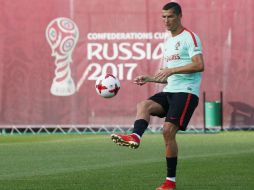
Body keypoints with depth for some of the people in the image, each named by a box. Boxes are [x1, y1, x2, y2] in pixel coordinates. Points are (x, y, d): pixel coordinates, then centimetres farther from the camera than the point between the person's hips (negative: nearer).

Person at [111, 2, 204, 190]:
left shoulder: (189, 37, -4)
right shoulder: (168, 42, 22)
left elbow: (199, 65, -18)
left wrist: (171, 70, -21)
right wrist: (148, 78, 12)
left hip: (186, 92, -8)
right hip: (169, 91, 8)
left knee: (168, 130, -17)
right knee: (143, 105, -19)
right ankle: (135, 137, -46)